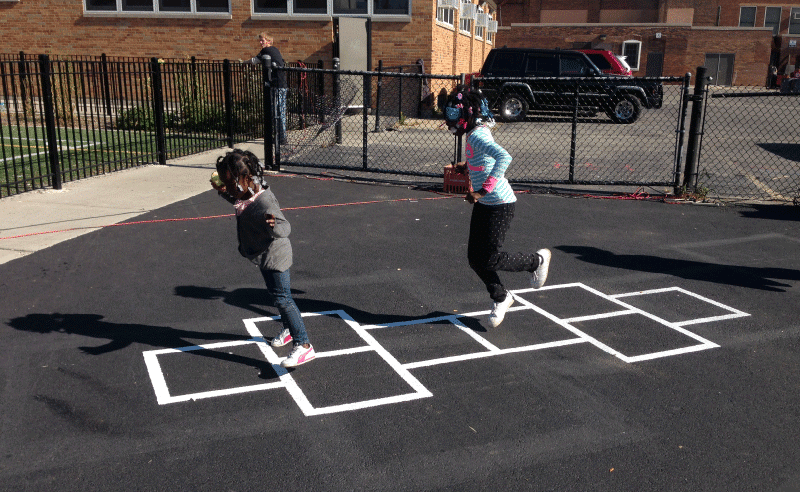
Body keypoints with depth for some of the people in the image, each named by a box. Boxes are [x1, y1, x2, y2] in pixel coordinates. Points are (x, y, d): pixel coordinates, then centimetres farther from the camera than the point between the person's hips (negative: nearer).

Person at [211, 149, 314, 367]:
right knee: (278, 296, 24)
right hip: (263, 256, 10)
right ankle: (288, 329, 45)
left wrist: (273, 225, -58)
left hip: (274, 257, -10)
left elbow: (285, 229, -37)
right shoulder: (245, 194, -1)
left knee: (282, 299, -10)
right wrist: (224, 193, 12)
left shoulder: (264, 203, -31)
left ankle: (303, 346, -7)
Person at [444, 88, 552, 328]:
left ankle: (538, 260, 20)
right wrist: (465, 167, 21)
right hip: (484, 204, 9)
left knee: (490, 260, -4)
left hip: (499, 204, -9)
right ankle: (500, 298, 27)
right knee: (475, 258, 9)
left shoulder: (477, 136, -21)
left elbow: (504, 156, -38)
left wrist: (484, 190, -40)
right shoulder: (475, 132, 9)